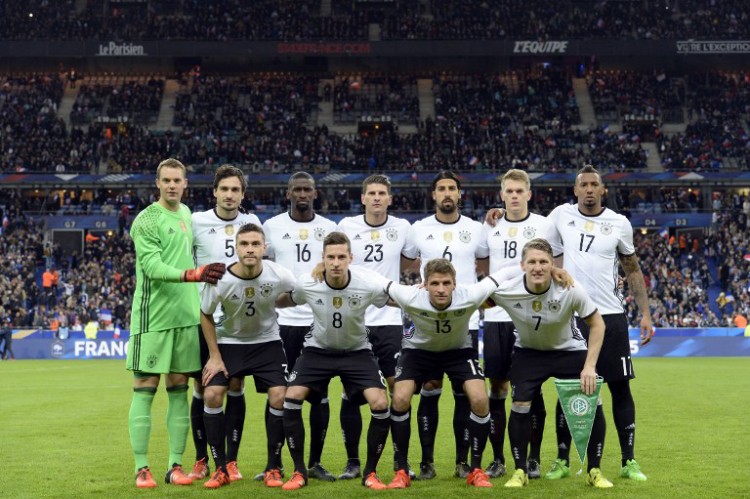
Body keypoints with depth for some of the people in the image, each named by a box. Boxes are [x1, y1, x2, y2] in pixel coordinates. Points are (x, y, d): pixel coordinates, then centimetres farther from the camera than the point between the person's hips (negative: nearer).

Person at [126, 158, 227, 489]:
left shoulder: (187, 213, 13)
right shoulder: (146, 220, -8)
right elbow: (153, 267, -18)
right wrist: (193, 274, -30)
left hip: (185, 315, 6)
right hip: (153, 316, -6)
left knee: (178, 390, 7)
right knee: (145, 389, -3)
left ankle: (175, 465, 12)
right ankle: (142, 468, 2)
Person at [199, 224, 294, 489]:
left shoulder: (279, 276, -22)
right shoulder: (220, 280, -22)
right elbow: (206, 315, -5)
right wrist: (214, 356, -6)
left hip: (267, 341, 0)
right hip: (229, 342, 0)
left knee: (279, 397, -14)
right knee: (212, 395, -14)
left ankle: (273, 468, 3)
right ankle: (222, 469, 0)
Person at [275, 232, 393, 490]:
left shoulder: (368, 283, -26)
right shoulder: (306, 283, -21)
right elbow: (281, 302, 0)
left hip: (356, 350, -1)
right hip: (318, 348, 1)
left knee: (380, 404, -18)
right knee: (291, 399, -16)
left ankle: (370, 472, 4)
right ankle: (299, 472, 3)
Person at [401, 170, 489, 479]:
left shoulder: (476, 229, 5)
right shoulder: (419, 229, 3)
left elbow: (487, 267, 20)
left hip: (466, 322, 1)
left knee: (464, 393, 3)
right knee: (429, 392, 2)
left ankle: (463, 462, 12)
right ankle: (427, 462, 10)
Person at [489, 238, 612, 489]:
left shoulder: (570, 290, -29)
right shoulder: (505, 291, -26)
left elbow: (597, 323, -15)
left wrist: (589, 366, -19)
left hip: (569, 349, 0)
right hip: (528, 351, 0)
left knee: (592, 404, -10)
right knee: (520, 406, -12)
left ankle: (594, 471, 8)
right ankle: (520, 471, 8)